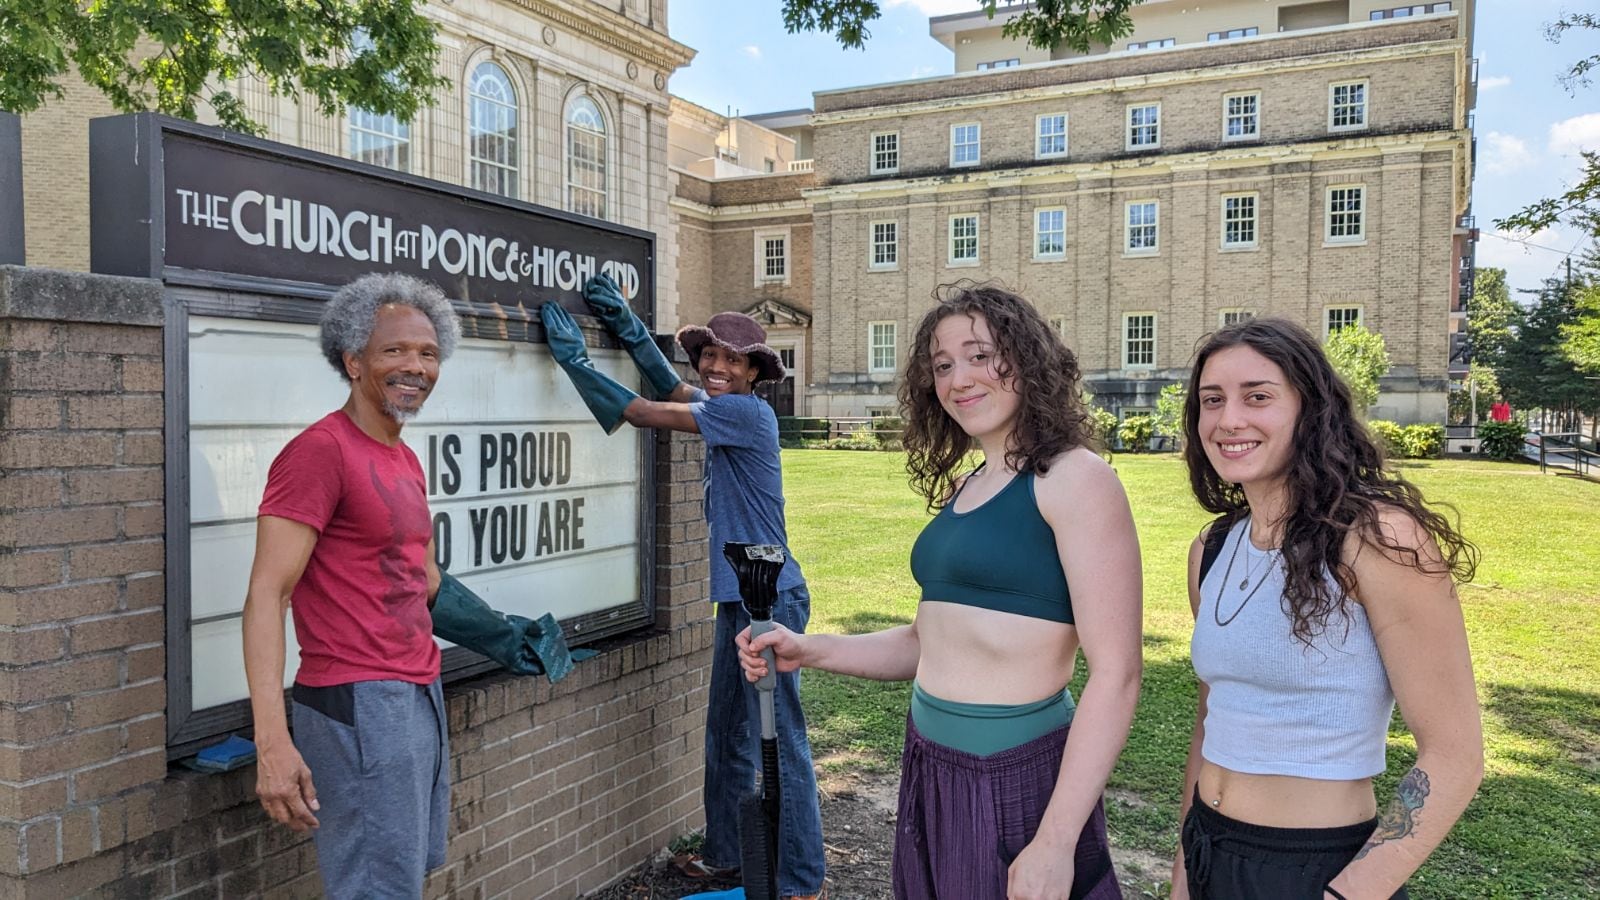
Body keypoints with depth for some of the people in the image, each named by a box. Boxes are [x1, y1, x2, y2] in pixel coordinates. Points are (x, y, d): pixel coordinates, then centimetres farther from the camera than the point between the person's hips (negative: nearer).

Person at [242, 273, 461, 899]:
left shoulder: (406, 461, 14)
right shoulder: (320, 451, -13)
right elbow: (266, 594, -18)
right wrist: (272, 741, -24)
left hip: (422, 698, 9)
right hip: (360, 706, -9)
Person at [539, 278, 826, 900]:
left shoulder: (747, 412, -16)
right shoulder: (723, 409, 10)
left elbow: (644, 413, -15)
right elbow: (669, 388, 24)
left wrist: (575, 359, -8)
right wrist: (626, 324, 14)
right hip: (739, 597, 10)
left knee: (779, 744, -2)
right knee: (728, 736, 18)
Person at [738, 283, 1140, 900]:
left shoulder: (1074, 478, -12)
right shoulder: (964, 488, 11)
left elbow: (1115, 676, -17)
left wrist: (1055, 843, -20)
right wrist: (809, 651, 5)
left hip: (1018, 781, -8)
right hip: (930, 772, 8)